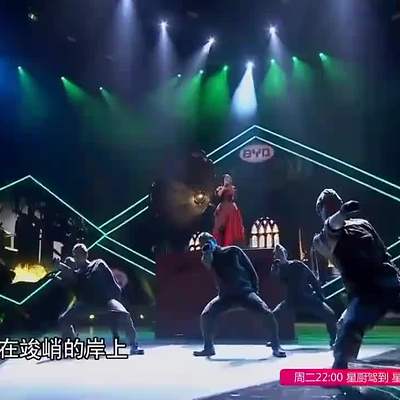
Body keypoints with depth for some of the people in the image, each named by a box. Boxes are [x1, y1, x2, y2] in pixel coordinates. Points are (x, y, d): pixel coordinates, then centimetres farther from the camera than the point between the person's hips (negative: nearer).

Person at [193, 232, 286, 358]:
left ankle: (276, 347, -8)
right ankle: (209, 347, 1)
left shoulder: (233, 251, 0)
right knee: (205, 315, -18)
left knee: (267, 313, -22)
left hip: (245, 291, -2)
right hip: (226, 295, 2)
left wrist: (255, 290, 2)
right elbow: (207, 264, -24)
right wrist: (207, 249, -22)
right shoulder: (208, 256, 4)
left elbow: (251, 270, 4)